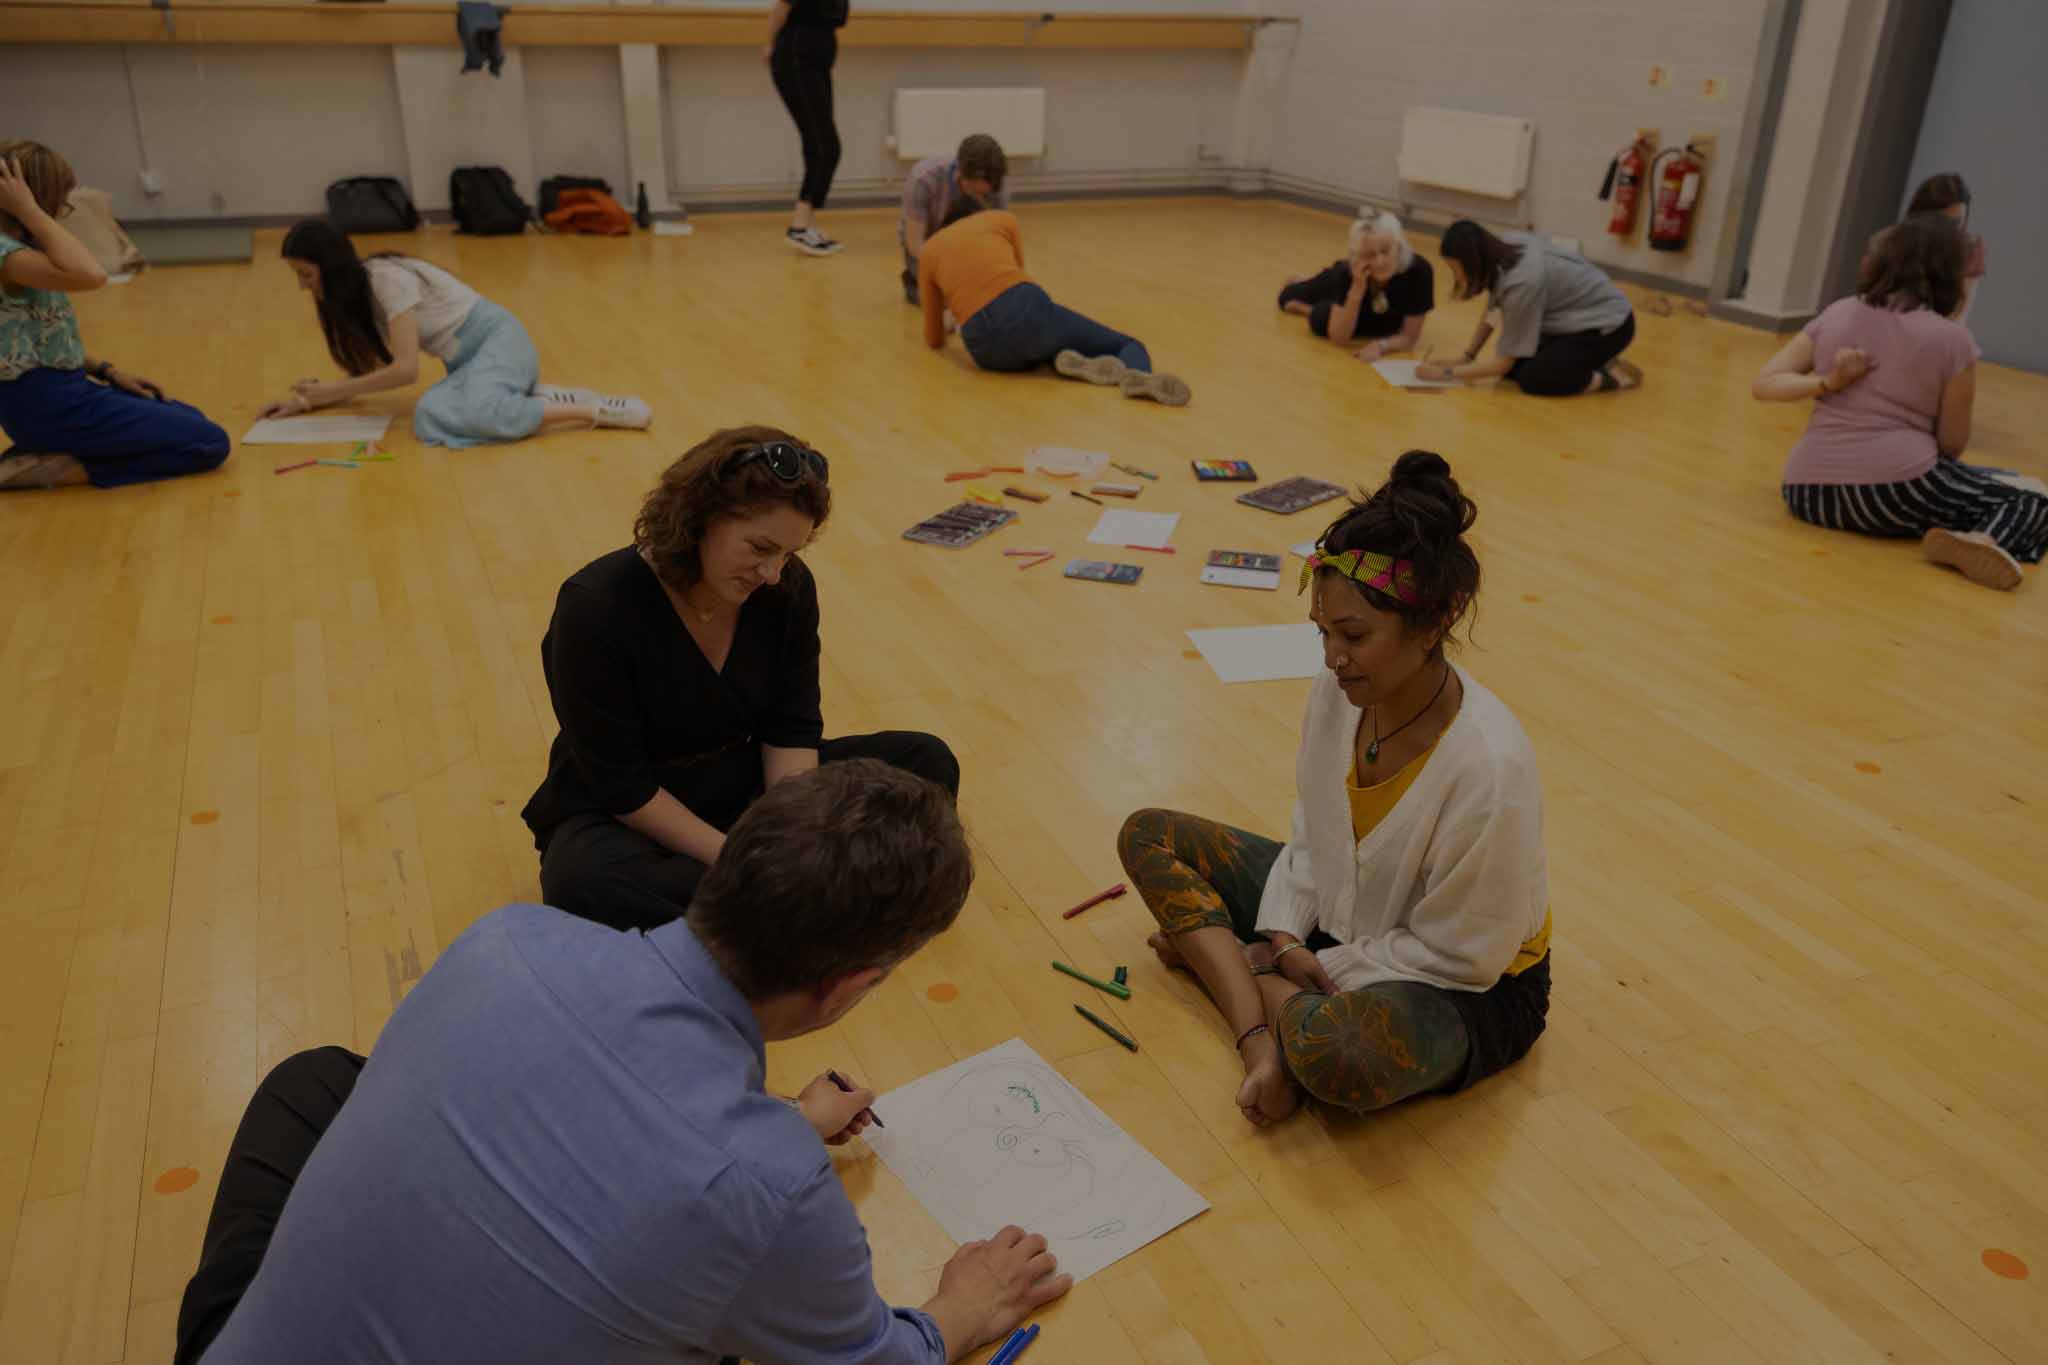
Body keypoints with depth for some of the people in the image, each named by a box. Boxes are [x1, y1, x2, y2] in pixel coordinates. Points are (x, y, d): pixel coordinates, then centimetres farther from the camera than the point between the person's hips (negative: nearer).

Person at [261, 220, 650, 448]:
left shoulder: (387, 278, -17)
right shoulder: (354, 291, 10)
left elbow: (406, 370, -21)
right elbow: (364, 372, 17)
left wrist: (330, 390, -12)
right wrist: (307, 401, 5)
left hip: (500, 340, -8)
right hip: (466, 362, 8)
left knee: (476, 412, -39)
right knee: (430, 416, -23)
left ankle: (596, 410, -26)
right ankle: (537, 400, -8)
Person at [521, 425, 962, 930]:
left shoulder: (788, 589, -11)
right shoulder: (596, 608, -24)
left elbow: (792, 730, -7)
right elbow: (621, 786, -21)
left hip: (748, 789, 5)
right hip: (625, 816, -4)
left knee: (927, 762, -10)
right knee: (584, 883, -40)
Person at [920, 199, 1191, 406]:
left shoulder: (928, 252, 27)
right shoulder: (1003, 218, 27)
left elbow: (934, 340, 31)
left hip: (986, 351, 1)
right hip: (1026, 310, -1)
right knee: (1129, 346, 16)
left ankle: (1077, 364, -5)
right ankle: (1137, 375, -23)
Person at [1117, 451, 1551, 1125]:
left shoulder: (1489, 765, -33)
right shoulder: (1338, 688, -13)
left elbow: (1458, 954, -21)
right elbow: (1310, 833, 3)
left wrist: (1321, 968, -16)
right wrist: (1283, 938, -10)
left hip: (1470, 989, -7)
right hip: (1338, 912, 8)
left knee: (1336, 1052, -42)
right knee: (1148, 836, 0)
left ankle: (1209, 949, -10)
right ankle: (1261, 1042, -15)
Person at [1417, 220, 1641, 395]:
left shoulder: (1522, 282, -33)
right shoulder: (1503, 249, -12)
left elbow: (1503, 363, -24)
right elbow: (1493, 310, 7)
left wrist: (1445, 373, -18)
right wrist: (1467, 356, 1)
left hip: (1608, 325, -9)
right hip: (1579, 315, 9)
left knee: (1532, 380, -20)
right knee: (1514, 368, 3)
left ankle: (1612, 375, -5)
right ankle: (1592, 359, 13)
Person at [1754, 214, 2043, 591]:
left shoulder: (1836, 314, 10)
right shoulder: (1953, 339, -1)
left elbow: (1763, 384, 8)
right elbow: (1952, 444, 5)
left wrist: (1828, 382, -5)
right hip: (1897, 485, -6)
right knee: (2031, 506, 11)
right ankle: (1984, 540, -19)